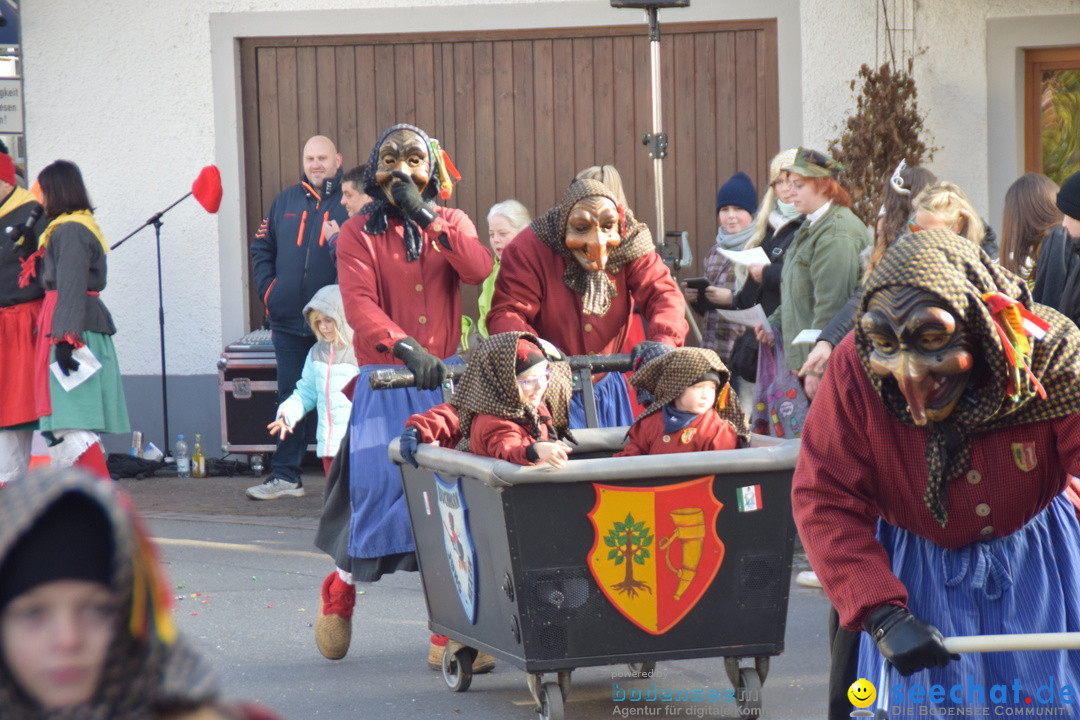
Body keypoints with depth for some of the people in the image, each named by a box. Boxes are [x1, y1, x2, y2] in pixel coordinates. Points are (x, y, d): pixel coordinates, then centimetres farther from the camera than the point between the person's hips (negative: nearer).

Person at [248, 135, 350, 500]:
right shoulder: (285, 202, 13)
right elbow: (261, 248, 16)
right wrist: (268, 289, 5)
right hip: (289, 320, 4)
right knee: (290, 398, 9)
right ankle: (284, 475, 14)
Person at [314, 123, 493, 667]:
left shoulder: (452, 224, 13)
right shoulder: (358, 234, 4)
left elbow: (478, 271, -8)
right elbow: (359, 305, -13)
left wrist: (426, 215, -11)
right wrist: (404, 347, -29)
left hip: (448, 380, 2)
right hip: (386, 383, -2)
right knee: (381, 488, -6)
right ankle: (340, 587, 23)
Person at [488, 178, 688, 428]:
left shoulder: (629, 244, -6)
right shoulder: (528, 249, -16)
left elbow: (662, 293, -9)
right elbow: (505, 314, -21)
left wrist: (662, 340, -31)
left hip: (606, 386, 4)